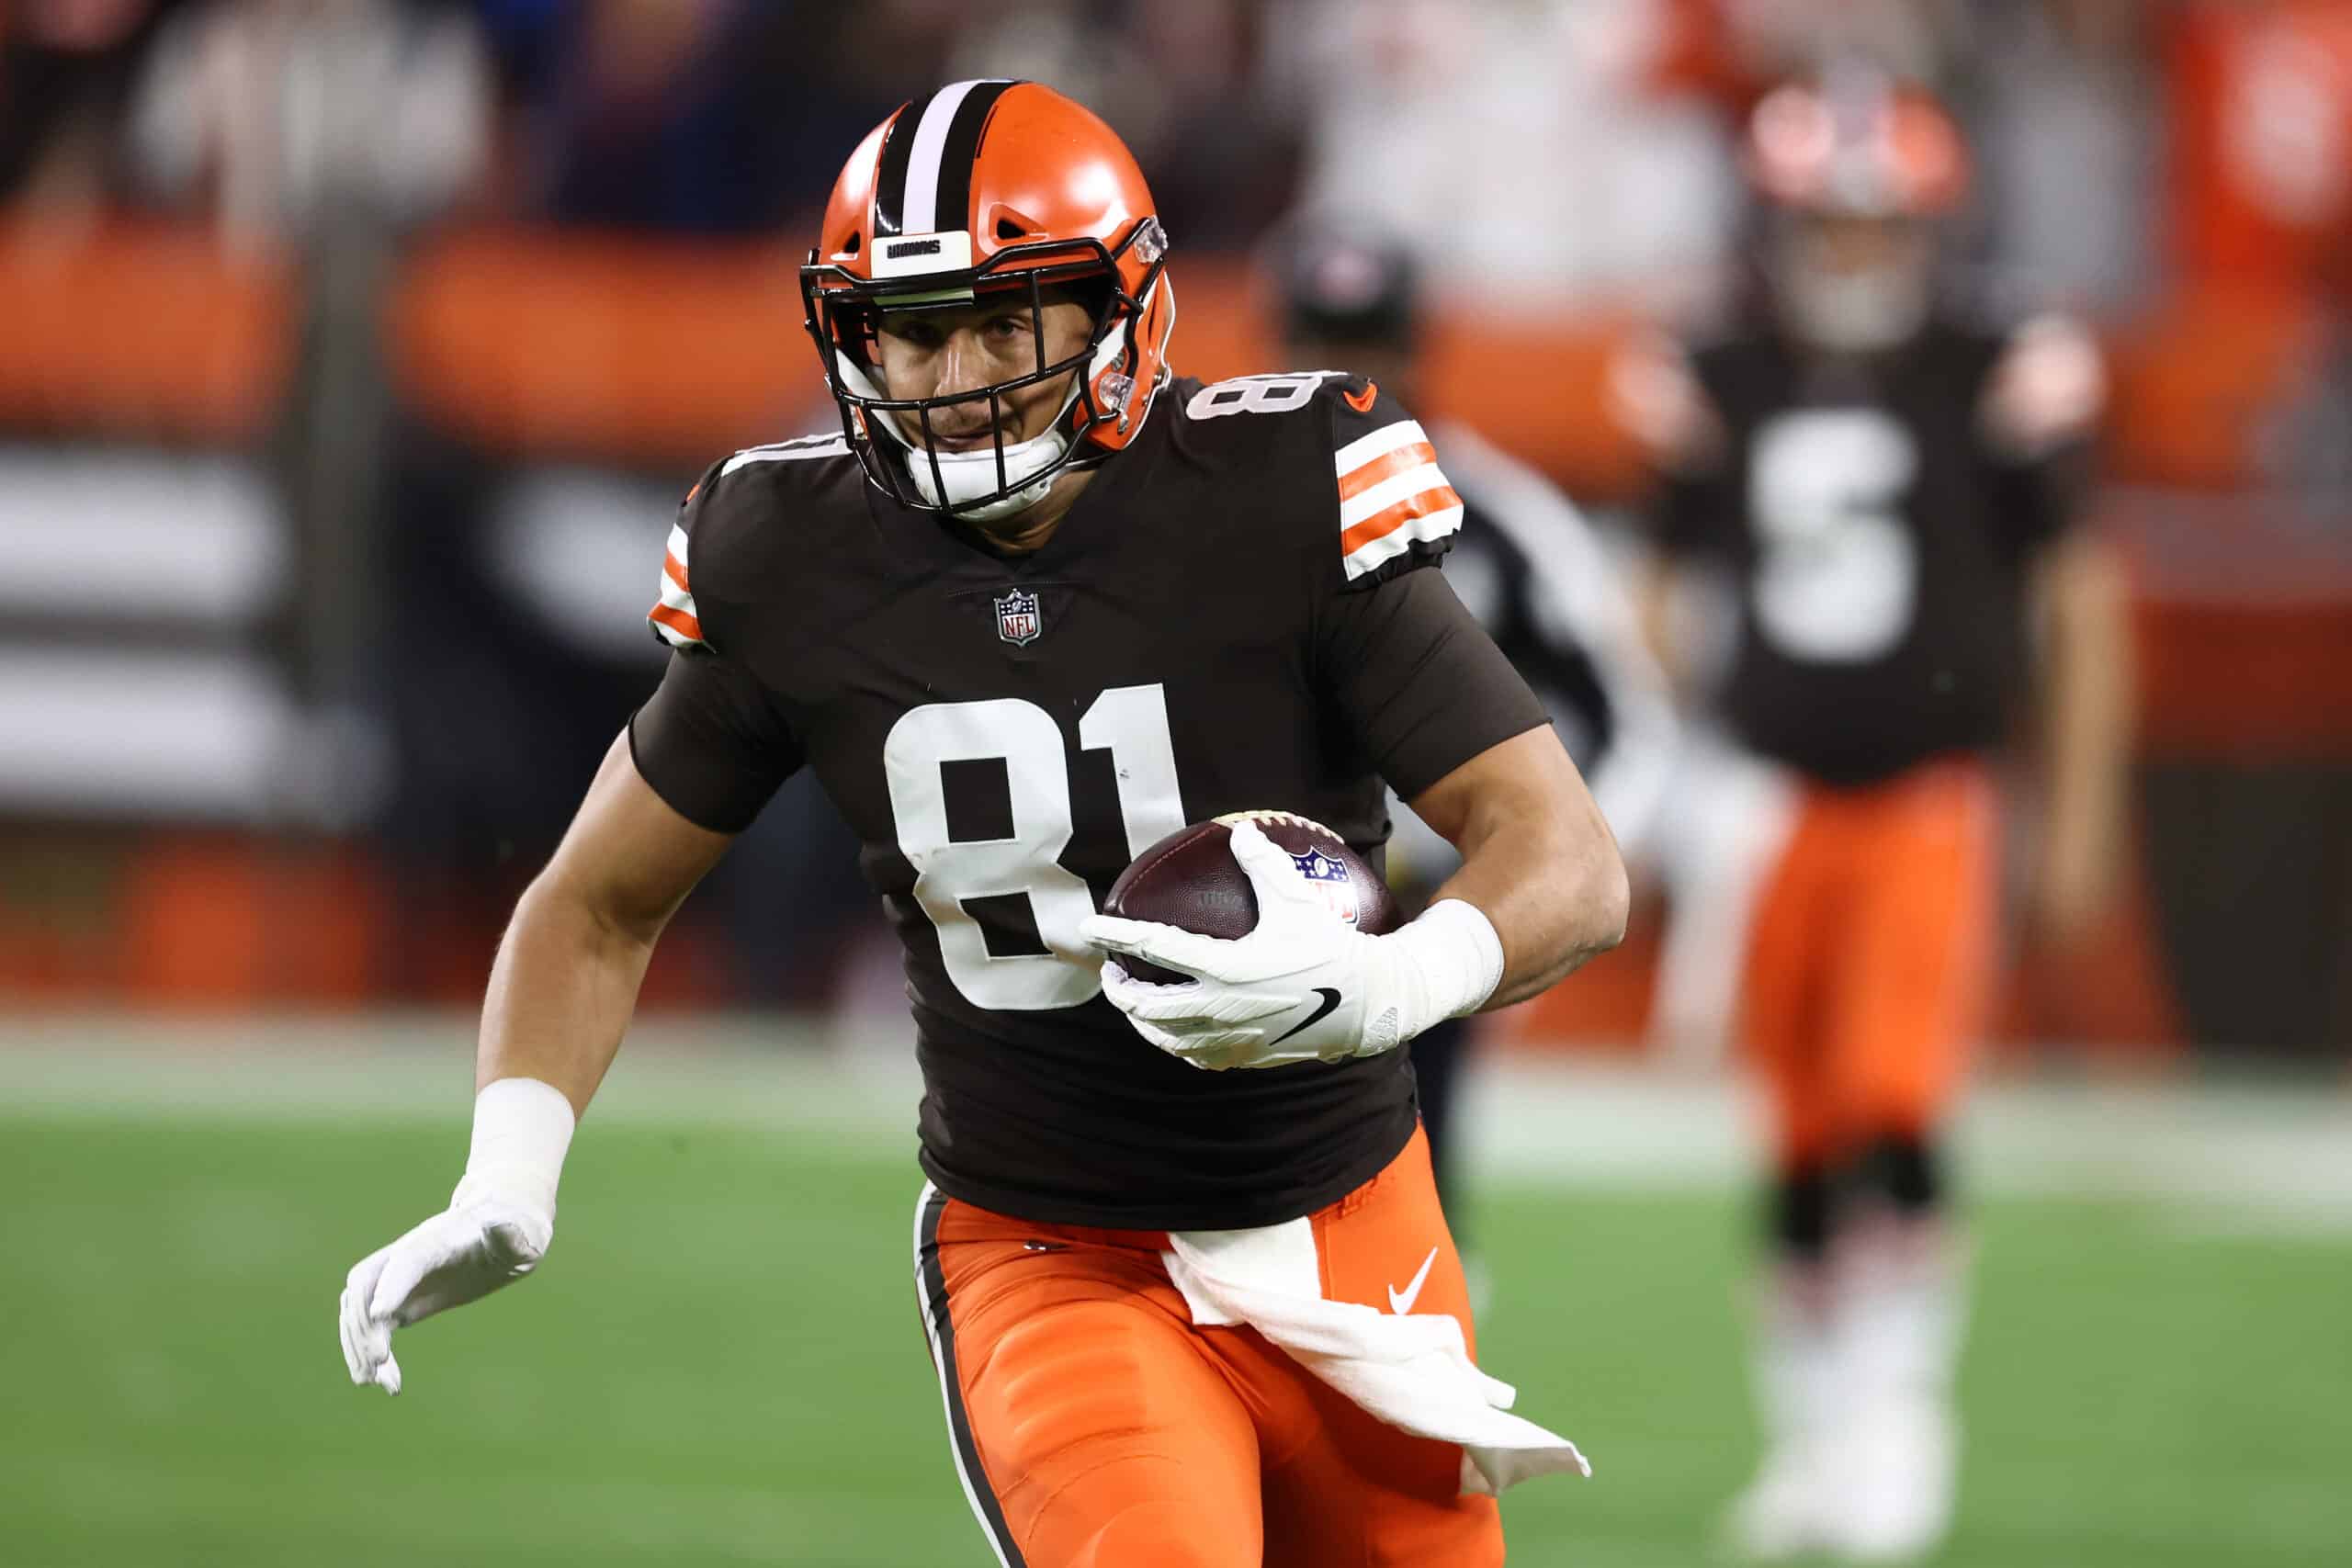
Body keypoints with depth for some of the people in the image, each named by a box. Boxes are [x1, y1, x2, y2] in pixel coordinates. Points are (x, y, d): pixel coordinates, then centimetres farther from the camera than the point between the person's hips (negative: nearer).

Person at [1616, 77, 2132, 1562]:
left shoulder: (2001, 382, -3)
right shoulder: (1715, 392, 5)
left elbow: (2083, 601, 3)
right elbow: (1668, 603, 16)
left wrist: (2082, 813, 0)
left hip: (1928, 807, -3)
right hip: (1772, 809, 3)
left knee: (1894, 1115, -18)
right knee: (1804, 1145, 6)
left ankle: (1899, 1404, -8)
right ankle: (1812, 1430, 18)